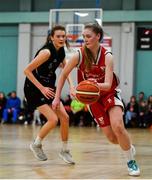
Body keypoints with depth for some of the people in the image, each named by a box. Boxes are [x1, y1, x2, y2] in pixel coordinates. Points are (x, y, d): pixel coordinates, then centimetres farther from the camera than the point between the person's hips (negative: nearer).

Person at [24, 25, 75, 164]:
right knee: (53, 119, -16)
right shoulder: (47, 52, -25)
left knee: (64, 117, 2)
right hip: (34, 88, -8)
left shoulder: (61, 51, 0)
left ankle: (65, 150, 16)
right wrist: (42, 88, -23)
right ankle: (36, 145, 8)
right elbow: (27, 70, -24)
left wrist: (71, 86, 2)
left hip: (48, 87, 8)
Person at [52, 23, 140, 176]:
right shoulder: (79, 55, -17)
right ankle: (129, 148, 33)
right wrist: (57, 97, -5)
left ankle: (131, 162, -3)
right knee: (111, 137, -3)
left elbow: (108, 85, -27)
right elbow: (64, 75, -3)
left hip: (110, 93, -1)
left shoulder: (107, 57, -20)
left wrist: (96, 85, -48)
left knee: (117, 126, -25)